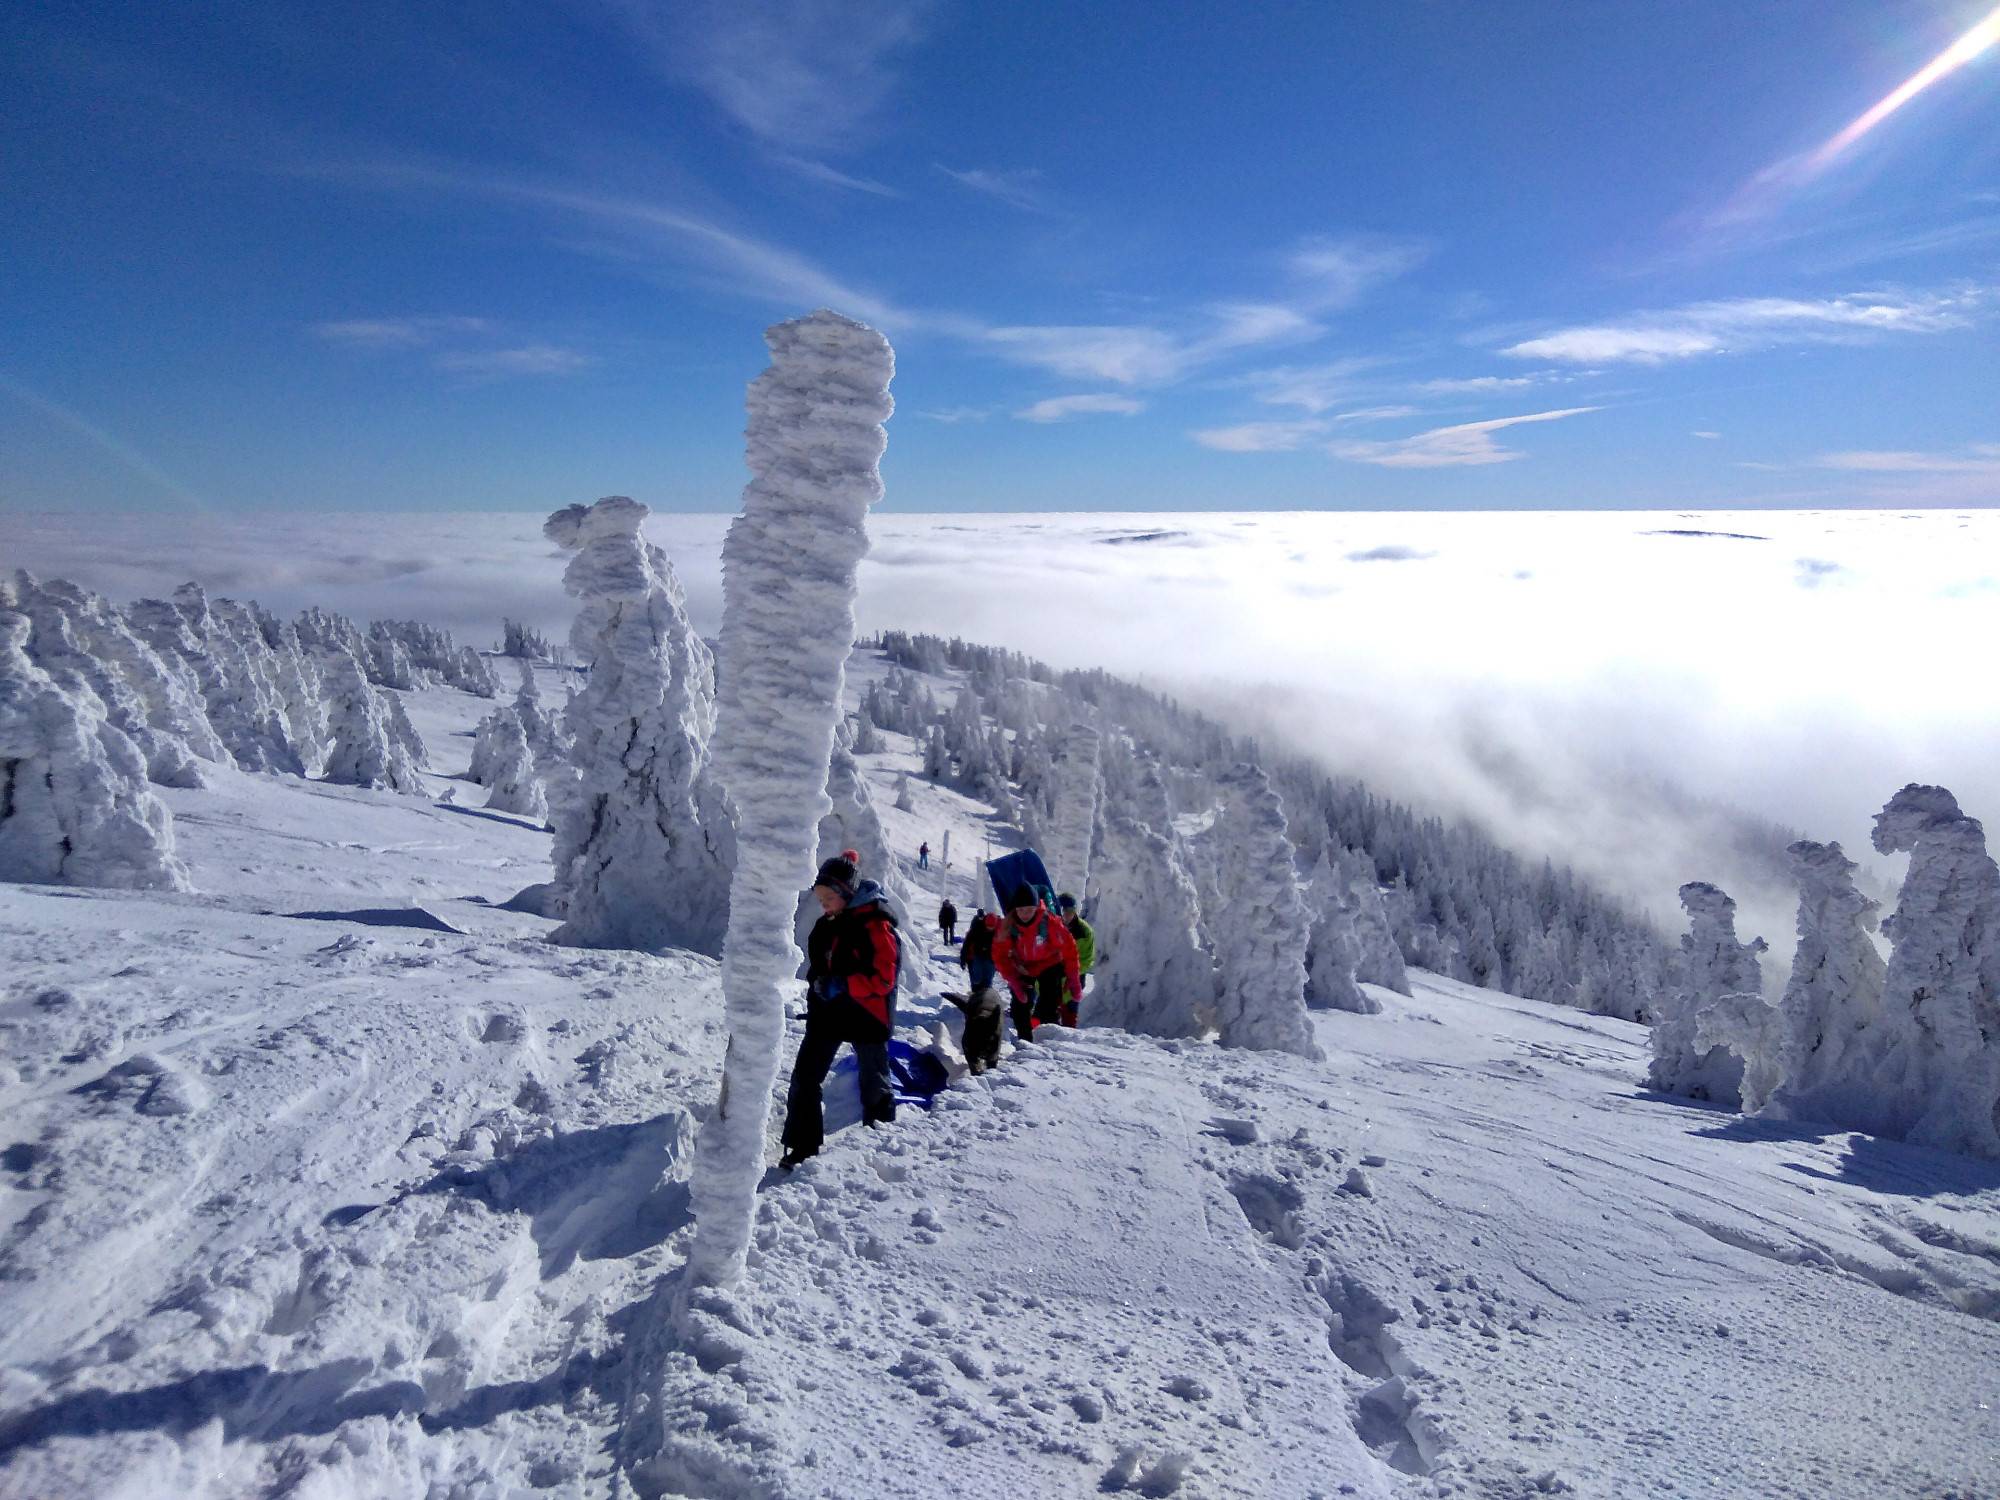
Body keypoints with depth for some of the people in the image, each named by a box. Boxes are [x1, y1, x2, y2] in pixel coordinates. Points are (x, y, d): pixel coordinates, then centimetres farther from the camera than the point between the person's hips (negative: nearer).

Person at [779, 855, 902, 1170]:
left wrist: (842, 986, -27)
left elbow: (883, 978, -21)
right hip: (828, 1012, 6)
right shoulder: (827, 923, 6)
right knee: (804, 1075, -3)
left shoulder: (875, 925, -18)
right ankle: (802, 1144, 5)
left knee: (874, 1084, 10)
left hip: (867, 1014, -6)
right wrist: (817, 986, 11)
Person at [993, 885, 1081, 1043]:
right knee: (1021, 1008, 0)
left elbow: (1068, 948, -19)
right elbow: (1000, 955, -16)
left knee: (1050, 1011, -9)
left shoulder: (1049, 923, -29)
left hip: (1049, 966, -2)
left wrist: (1073, 978, -17)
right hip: (1022, 969, 2)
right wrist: (1013, 980, -26)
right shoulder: (1007, 926, -23)